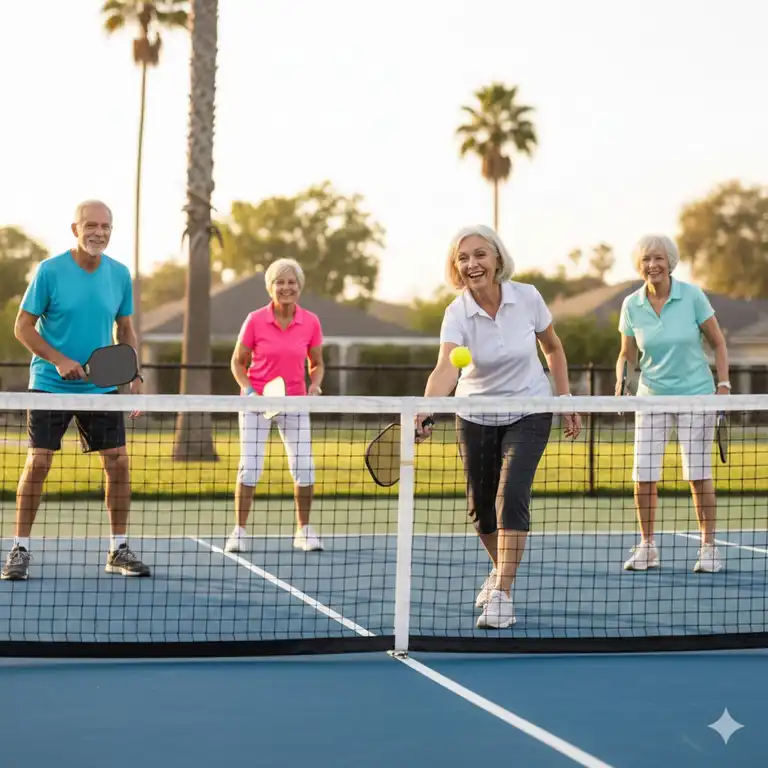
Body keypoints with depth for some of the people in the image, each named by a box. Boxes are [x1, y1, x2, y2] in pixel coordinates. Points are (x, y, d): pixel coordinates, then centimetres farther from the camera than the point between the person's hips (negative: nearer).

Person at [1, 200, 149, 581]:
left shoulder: (120, 274, 3)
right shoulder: (49, 271, -9)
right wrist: (58, 359, -18)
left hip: (101, 386, 4)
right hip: (50, 385, -3)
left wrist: (134, 375, 1)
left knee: (118, 463, 0)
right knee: (37, 463, -6)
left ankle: (118, 550, 13)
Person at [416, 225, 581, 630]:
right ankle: (500, 570, 40)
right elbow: (445, 368, -37)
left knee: (512, 496, -18)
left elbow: (553, 348, 2)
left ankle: (503, 596, -16)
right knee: (480, 504, 10)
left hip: (529, 411, -1)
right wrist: (424, 411, -54)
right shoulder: (458, 312, -21)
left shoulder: (527, 298, -16)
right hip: (475, 416, 1)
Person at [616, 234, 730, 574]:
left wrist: (723, 384, -7)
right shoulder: (631, 305, -1)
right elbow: (627, 355, 9)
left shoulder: (693, 296, -8)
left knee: (698, 474, -4)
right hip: (652, 395, 2)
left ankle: (709, 548, 8)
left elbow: (718, 343, 1)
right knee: (643, 476, -4)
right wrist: (621, 383, -10)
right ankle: (647, 547, 12)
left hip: (695, 394, -2)